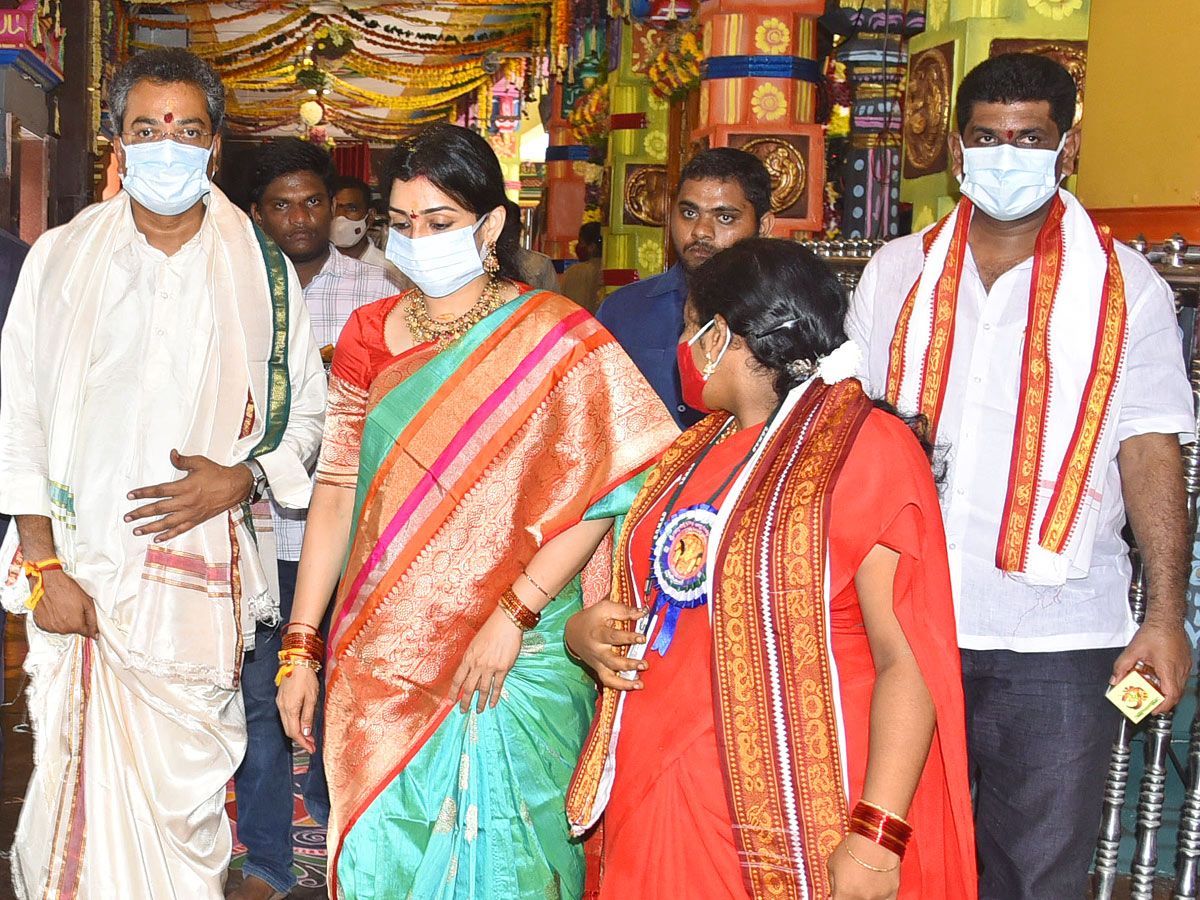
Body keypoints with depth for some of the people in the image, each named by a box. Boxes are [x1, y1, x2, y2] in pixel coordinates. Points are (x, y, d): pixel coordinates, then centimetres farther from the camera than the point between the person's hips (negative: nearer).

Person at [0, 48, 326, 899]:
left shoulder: (261, 270, 7)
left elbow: (307, 412, 11)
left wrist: (240, 480, -8)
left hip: (205, 573, 0)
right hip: (81, 571, 0)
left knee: (186, 791, 1)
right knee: (83, 786, 0)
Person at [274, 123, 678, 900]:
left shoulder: (555, 339, -4)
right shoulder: (371, 334, 8)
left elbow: (600, 491, -10)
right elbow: (337, 488, 7)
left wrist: (515, 612, -16)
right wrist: (301, 646, 4)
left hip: (511, 665, -3)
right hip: (382, 658, 4)